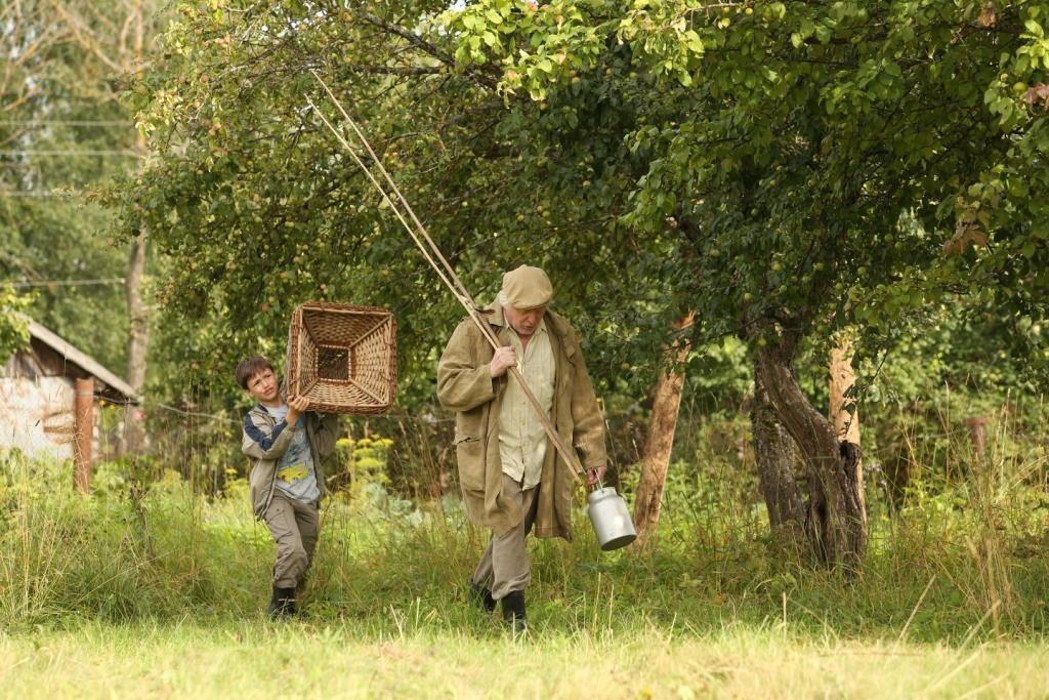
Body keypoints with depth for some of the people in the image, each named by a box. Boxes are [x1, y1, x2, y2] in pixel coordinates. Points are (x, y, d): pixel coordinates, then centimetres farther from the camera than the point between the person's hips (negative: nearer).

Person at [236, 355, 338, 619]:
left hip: (308, 498, 5)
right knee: (292, 550, -26)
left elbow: (324, 448, 12)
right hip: (277, 495, -5)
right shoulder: (253, 420, -2)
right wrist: (292, 417, -30)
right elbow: (271, 448, -21)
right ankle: (281, 608, -14)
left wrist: (330, 416, 2)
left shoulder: (304, 409, 10)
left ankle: (287, 604, 31)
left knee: (303, 562, 12)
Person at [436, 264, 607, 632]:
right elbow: (447, 391, -8)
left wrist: (592, 452, 9)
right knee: (507, 524, -15)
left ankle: (482, 584, 34)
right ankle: (514, 609, -12)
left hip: (540, 459, 4)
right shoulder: (473, 333, -5)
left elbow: (581, 399, 11)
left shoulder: (560, 336, 5)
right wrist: (490, 372, -21)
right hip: (492, 455, -4)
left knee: (516, 529, 10)